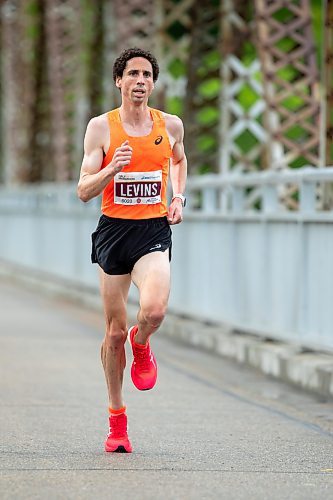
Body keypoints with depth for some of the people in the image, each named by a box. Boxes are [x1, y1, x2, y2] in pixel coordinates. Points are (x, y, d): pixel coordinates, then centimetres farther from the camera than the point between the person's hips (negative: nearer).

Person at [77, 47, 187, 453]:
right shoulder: (101, 127, -1)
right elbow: (84, 191, -3)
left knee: (154, 309, -28)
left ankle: (141, 345, 10)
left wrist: (178, 197, 12)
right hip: (113, 230, 0)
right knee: (114, 331, 5)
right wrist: (114, 167, -21)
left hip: (153, 231, 0)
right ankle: (116, 419, 20)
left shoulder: (171, 125, 5)